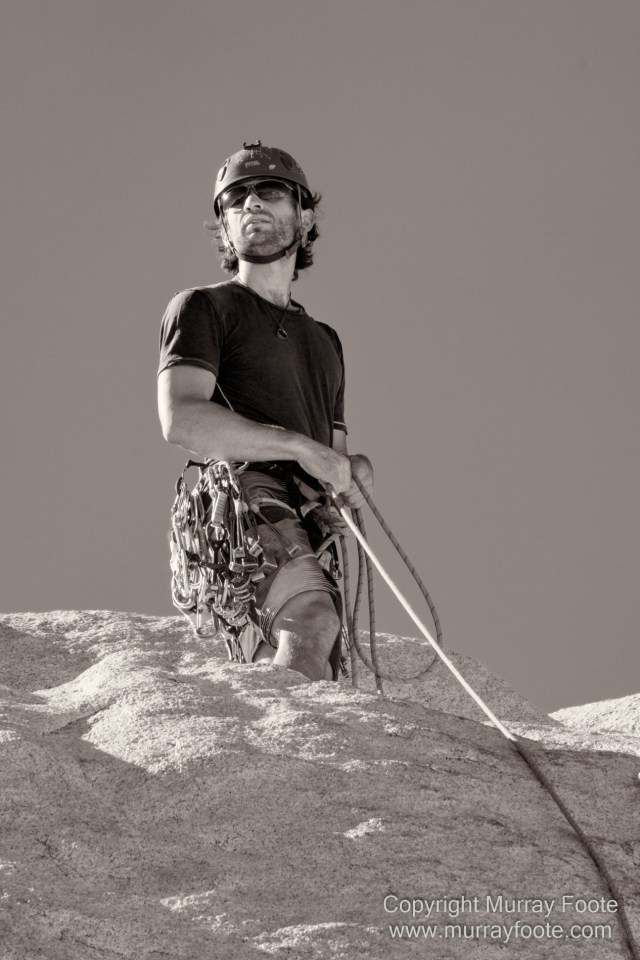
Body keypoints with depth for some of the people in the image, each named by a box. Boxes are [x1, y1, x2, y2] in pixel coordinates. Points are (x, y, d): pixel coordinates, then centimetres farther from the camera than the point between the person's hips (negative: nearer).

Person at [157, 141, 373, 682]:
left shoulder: (323, 340, 32)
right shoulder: (203, 307, 12)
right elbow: (182, 420, -6)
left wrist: (352, 475, 4)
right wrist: (301, 446, -11)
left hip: (312, 534, 7)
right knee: (311, 618, -32)